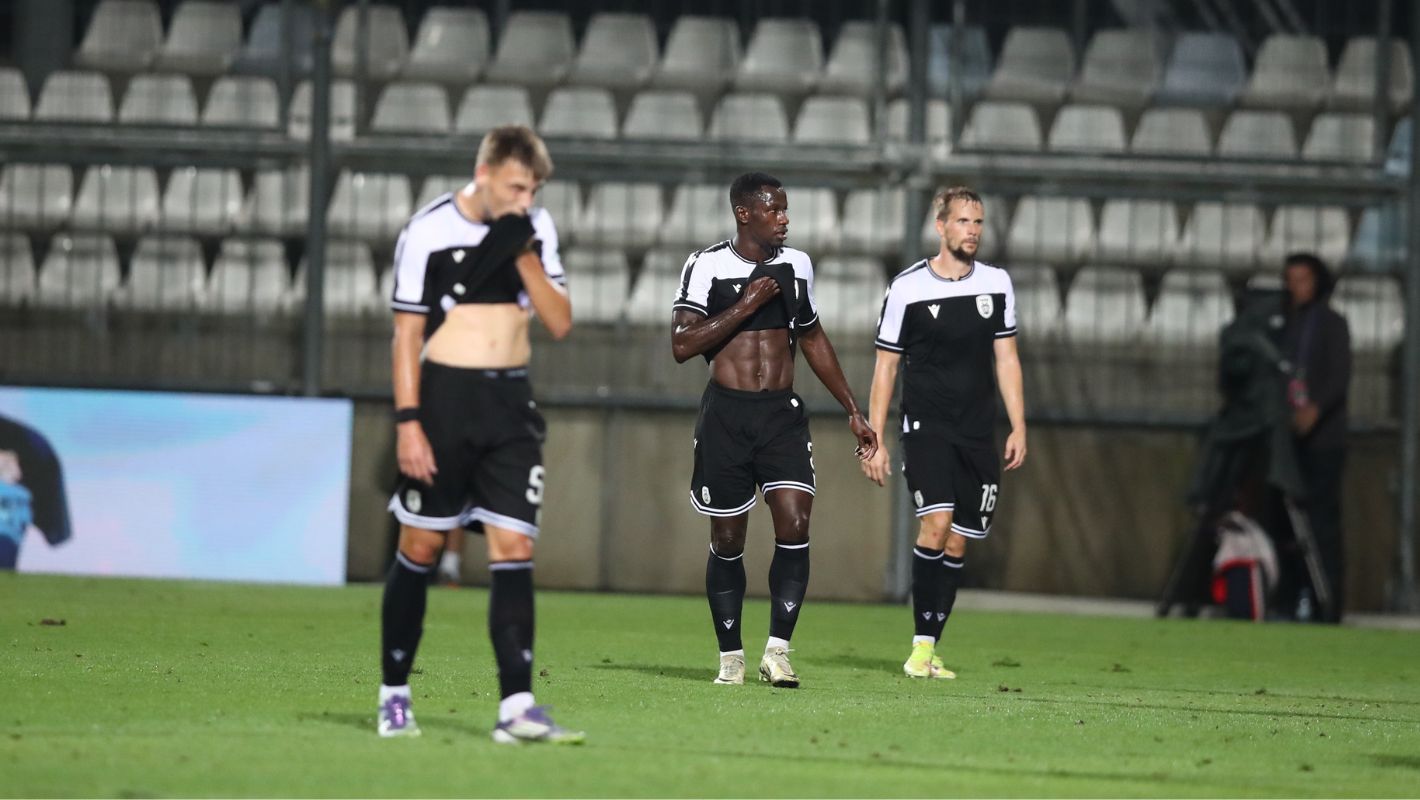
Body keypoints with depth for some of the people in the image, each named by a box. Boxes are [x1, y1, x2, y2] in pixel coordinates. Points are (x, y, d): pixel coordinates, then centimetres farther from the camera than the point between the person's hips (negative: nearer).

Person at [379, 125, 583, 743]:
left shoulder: (534, 229, 7)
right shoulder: (429, 232, -6)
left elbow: (560, 323, 4)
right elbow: (407, 333, -6)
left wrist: (525, 255, -9)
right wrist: (408, 423, -12)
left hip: (510, 403, 4)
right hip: (443, 397, -3)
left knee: (514, 548, -7)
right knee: (420, 547, 2)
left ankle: (516, 706, -14)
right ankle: (393, 693, 16)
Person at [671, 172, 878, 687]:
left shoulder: (795, 265, 10)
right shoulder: (706, 266, -4)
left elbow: (813, 340, 22)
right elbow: (682, 345, -13)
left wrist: (853, 412, 23)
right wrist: (746, 305, -15)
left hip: (782, 413, 3)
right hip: (726, 413, -3)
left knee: (795, 525, -14)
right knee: (728, 539, 3)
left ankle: (777, 651, -12)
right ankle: (731, 657, 15)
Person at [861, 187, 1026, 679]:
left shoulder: (996, 284, 7)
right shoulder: (907, 288, -2)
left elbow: (1006, 358, 12)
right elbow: (886, 366, 2)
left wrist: (1018, 428, 5)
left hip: (978, 434, 4)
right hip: (926, 429, -4)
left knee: (956, 544, 2)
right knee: (936, 524, -20)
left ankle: (929, 650, 10)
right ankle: (922, 647, -15)